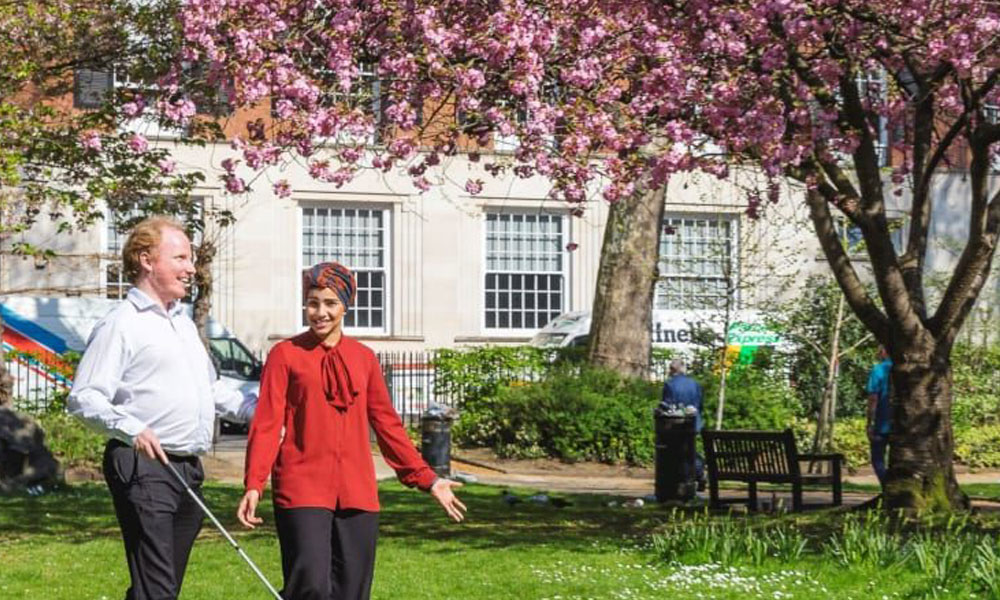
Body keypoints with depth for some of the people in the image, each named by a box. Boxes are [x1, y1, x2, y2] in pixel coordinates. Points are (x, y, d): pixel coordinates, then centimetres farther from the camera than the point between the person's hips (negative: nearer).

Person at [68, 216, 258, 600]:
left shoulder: (184, 323, 22)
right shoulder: (120, 324, -5)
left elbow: (210, 389, 32)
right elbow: (83, 398, -12)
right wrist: (132, 429, -27)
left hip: (189, 468, 8)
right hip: (144, 467, -8)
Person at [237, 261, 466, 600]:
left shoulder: (364, 358, 14)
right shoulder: (286, 354, 2)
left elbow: (387, 424, 18)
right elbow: (267, 424, -3)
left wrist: (426, 479, 15)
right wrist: (254, 485, -15)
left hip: (357, 494, 4)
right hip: (302, 491, -4)